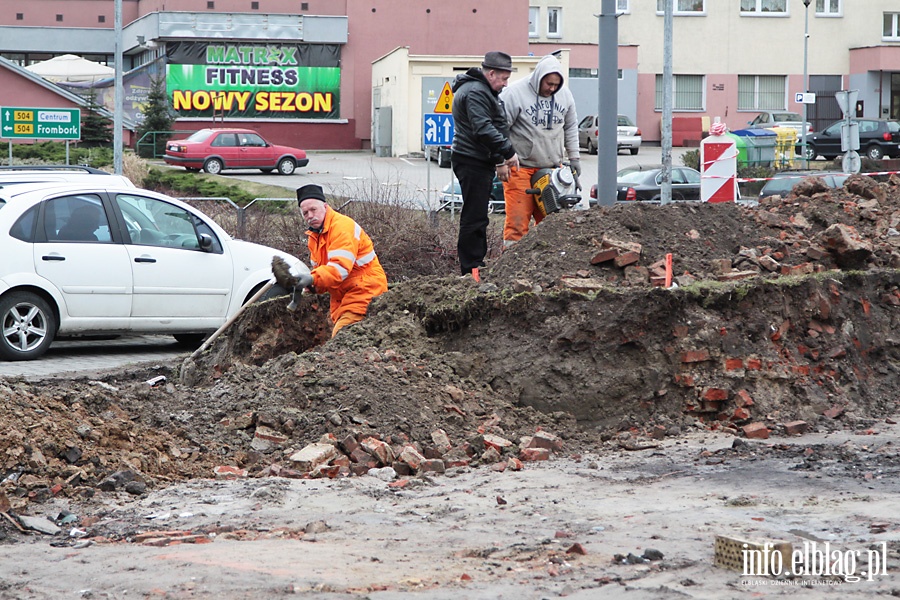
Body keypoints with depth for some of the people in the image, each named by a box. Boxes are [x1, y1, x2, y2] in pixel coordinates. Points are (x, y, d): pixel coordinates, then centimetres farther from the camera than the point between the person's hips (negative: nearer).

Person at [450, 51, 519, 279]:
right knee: (474, 216, -10)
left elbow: (494, 128, 26)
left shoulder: (483, 91, 20)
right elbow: (484, 129, -25)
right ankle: (471, 270, -9)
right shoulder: (475, 93, -16)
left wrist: (499, 160, 22)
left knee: (477, 216, 16)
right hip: (472, 163, -11)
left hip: (480, 162, 11)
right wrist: (509, 152, -21)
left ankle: (477, 264, 23)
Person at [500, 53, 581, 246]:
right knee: (517, 220, -9)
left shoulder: (565, 95, 5)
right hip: (521, 168, -5)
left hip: (552, 168, 5)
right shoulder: (515, 93, -13)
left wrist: (574, 157, 17)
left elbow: (571, 128, 19)